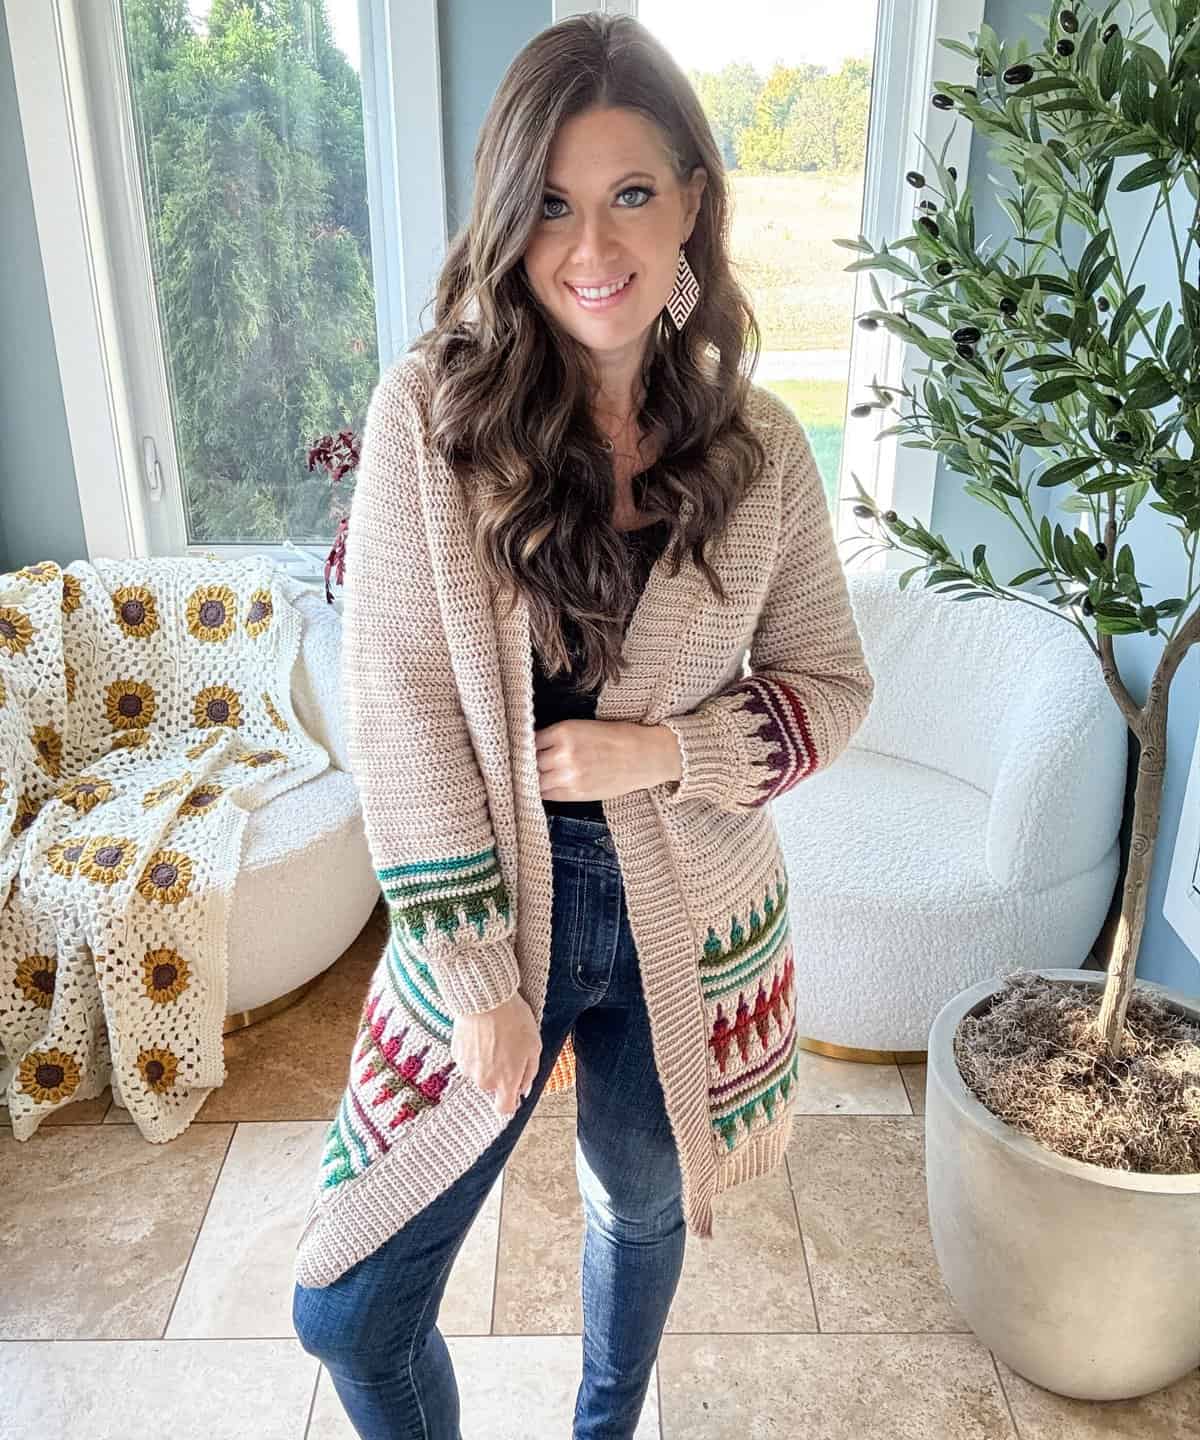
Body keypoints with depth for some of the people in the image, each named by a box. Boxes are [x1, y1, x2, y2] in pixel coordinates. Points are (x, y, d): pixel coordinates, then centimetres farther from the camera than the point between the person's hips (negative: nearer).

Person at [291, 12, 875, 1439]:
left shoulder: (760, 448, -6)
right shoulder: (427, 410, -13)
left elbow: (831, 684, 1)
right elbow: (400, 705, -14)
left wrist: (659, 748, -18)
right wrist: (480, 977, -14)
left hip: (687, 923, 2)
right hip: (490, 907, -1)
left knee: (642, 1209, 26)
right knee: (348, 1311, 6)